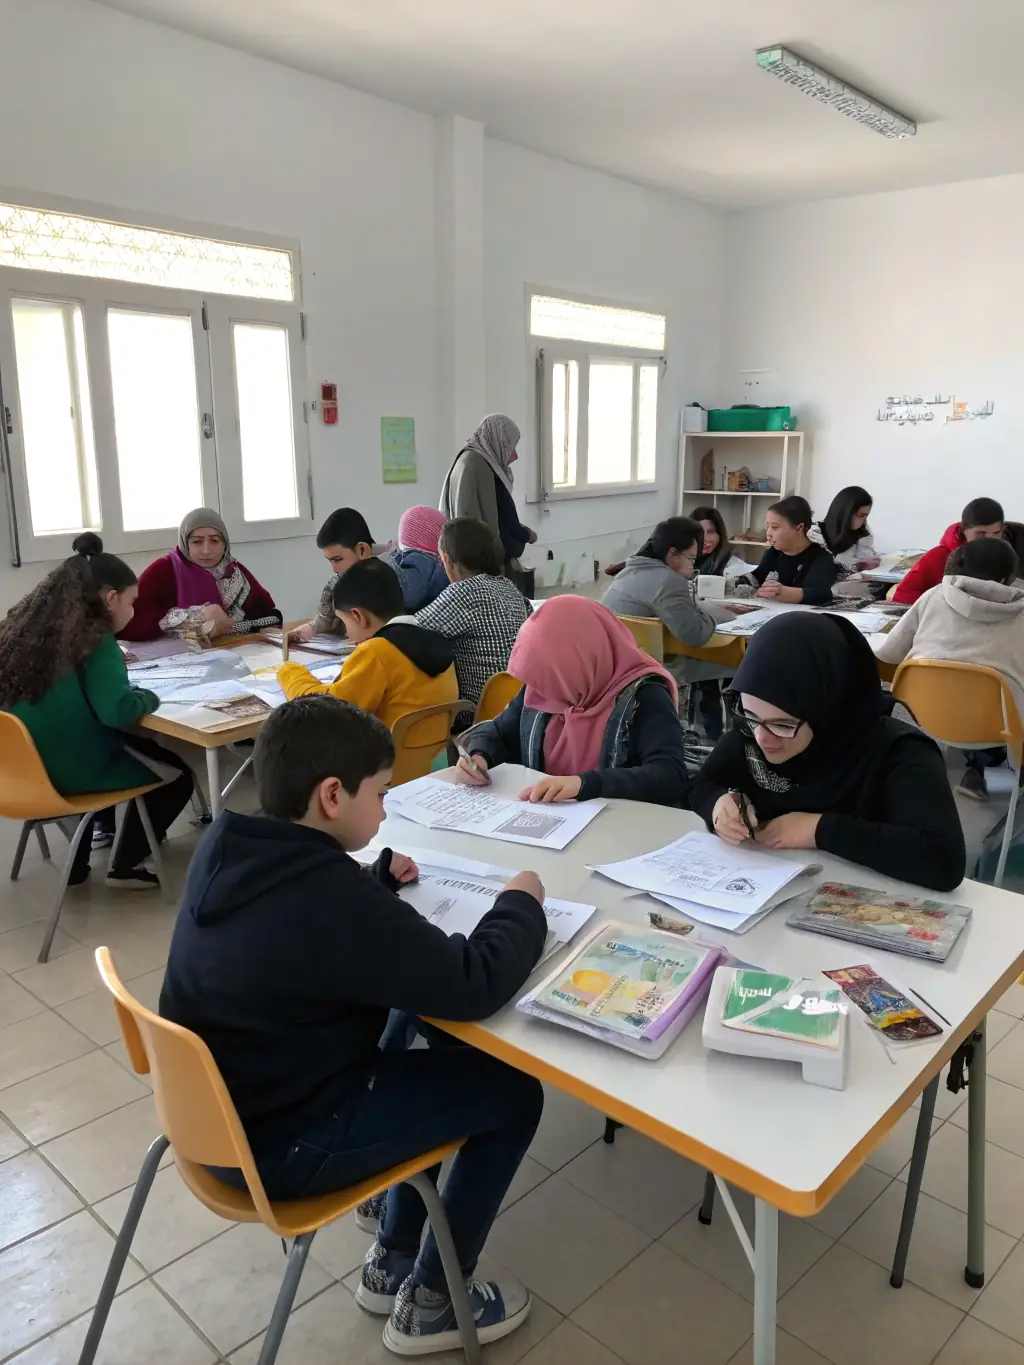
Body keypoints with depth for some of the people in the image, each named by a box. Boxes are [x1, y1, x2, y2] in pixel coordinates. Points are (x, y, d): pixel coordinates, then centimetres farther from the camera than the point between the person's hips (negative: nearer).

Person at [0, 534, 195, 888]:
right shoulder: (94, 640, -18)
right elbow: (119, 711, -30)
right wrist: (150, 696, -9)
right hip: (68, 769, -8)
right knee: (178, 772, 13)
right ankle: (125, 866, 19)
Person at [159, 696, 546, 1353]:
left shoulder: (225, 847, -6)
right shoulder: (333, 901, -33)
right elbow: (473, 986, -26)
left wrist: (375, 876, 5)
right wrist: (522, 903, -9)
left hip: (216, 1110, 9)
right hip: (279, 1146, -8)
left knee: (428, 1047, 24)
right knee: (512, 1090, 4)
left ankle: (392, 1261, 33)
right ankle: (429, 1304, 22)